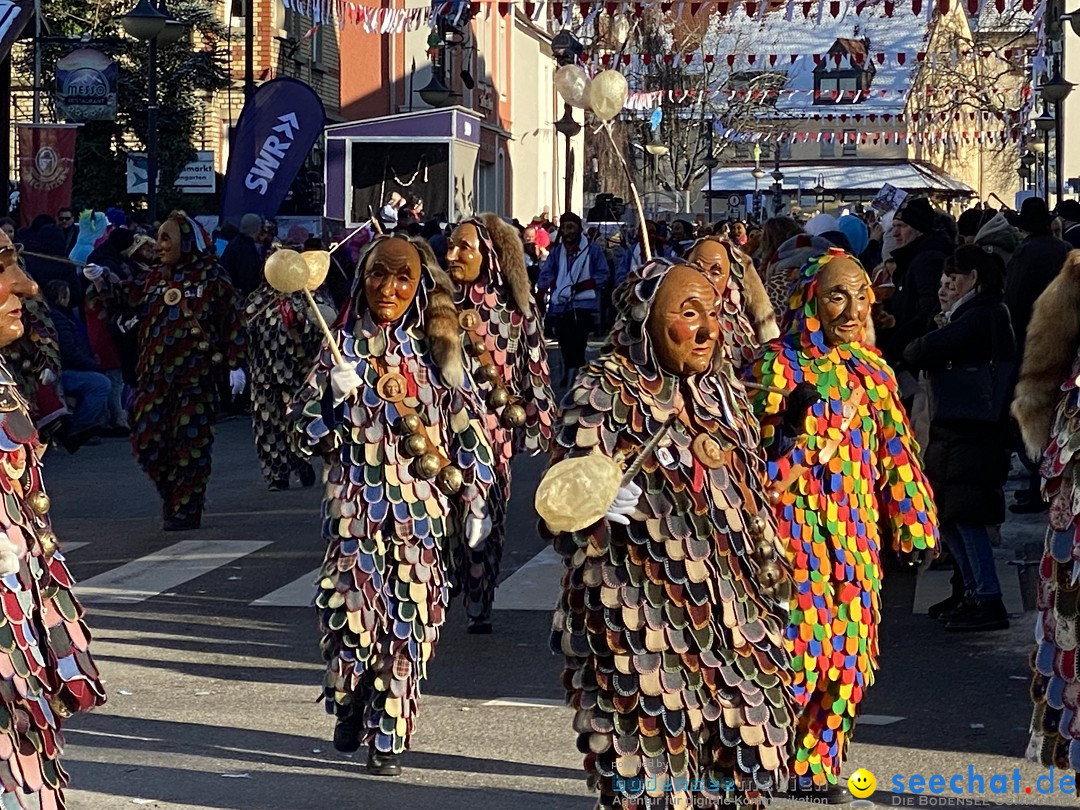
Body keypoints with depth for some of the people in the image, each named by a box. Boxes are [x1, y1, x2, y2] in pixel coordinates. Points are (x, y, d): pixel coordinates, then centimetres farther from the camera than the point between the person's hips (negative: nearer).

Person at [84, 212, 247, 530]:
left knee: (190, 441, -2)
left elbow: (232, 322, -4)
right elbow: (127, 300, 10)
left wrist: (235, 364, -8)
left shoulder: (211, 277, -3)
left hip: (195, 375, -5)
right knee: (147, 439, 2)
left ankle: (187, 510, 8)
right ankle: (172, 496, 22)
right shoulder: (156, 277, 13)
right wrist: (101, 281, -4)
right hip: (155, 374, 5)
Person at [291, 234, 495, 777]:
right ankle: (349, 710, 21)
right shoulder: (344, 346, 3)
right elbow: (307, 429, 2)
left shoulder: (436, 351, 4)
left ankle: (388, 736, 11)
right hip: (356, 506, -1)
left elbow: (467, 429, 8)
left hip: (420, 509, 1)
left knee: (408, 620, 1)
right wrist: (334, 392, -16)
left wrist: (473, 500, 5)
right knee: (351, 612, -6)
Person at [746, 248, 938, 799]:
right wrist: (801, 431, -24)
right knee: (794, 644, -6)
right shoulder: (778, 366, -9)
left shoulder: (871, 369, 8)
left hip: (854, 533, 6)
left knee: (844, 649, 8)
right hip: (796, 530, -6)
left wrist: (912, 526, 13)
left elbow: (894, 452, 13)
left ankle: (816, 761, 22)